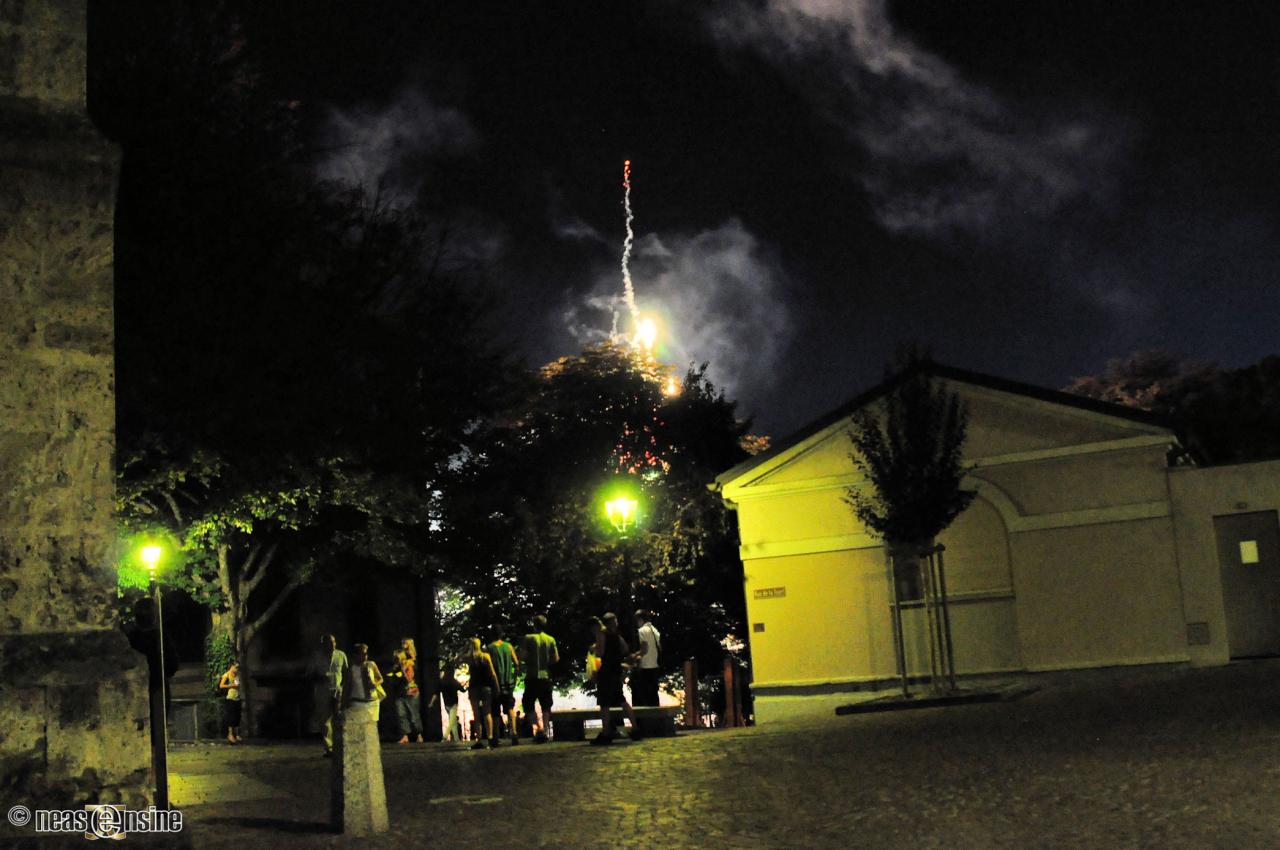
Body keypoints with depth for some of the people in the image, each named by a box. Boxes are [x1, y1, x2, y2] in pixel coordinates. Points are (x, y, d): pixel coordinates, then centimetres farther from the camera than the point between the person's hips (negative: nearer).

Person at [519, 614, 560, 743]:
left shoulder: (528, 638, -5)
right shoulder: (551, 640, 3)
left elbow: (522, 657, -11)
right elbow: (556, 659, 2)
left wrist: (528, 662, 10)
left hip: (532, 676, -3)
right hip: (546, 676, 3)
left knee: (528, 704, 4)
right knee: (546, 706, 12)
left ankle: (538, 729, -14)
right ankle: (544, 732, 7)